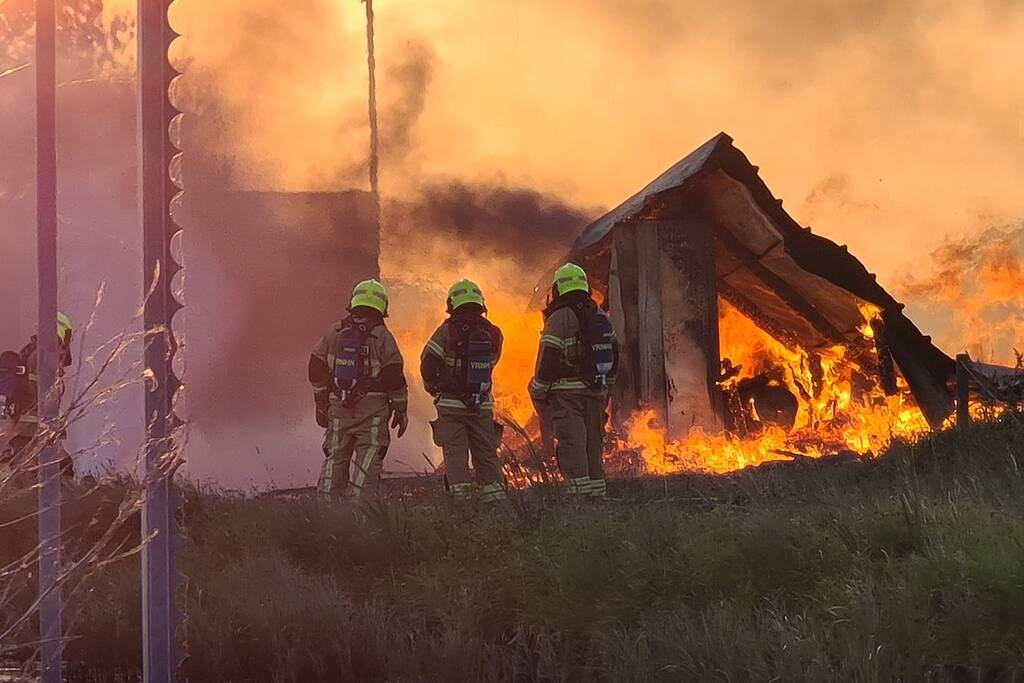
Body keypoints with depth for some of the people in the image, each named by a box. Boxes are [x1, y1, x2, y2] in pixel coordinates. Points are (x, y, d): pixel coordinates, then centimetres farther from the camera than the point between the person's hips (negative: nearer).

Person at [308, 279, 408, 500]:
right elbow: (394, 376, -7)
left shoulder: (335, 332, 6)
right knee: (367, 463, -2)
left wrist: (321, 403, 18)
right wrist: (400, 409, 2)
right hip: (372, 410, -4)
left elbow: (317, 368, 9)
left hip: (338, 408, 4)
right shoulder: (382, 337, -5)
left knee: (335, 459, 11)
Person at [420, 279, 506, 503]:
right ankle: (495, 494, 6)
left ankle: (461, 495, -6)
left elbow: (428, 363, -14)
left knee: (455, 453, 0)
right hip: (483, 405, 3)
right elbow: (489, 364, 8)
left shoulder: (448, 331, -9)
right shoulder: (493, 333, 2)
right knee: (486, 453, 10)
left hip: (451, 403, -3)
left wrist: (433, 388, 3)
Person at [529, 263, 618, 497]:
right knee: (593, 445, 12)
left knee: (571, 445, -9)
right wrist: (605, 388, 27)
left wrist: (538, 394, -3)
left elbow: (547, 360, -11)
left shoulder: (560, 318, -8)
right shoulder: (601, 318, 14)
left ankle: (579, 492, -16)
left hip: (567, 392, -7)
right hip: (596, 391, 7)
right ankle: (597, 493, 12)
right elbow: (613, 357, 19)